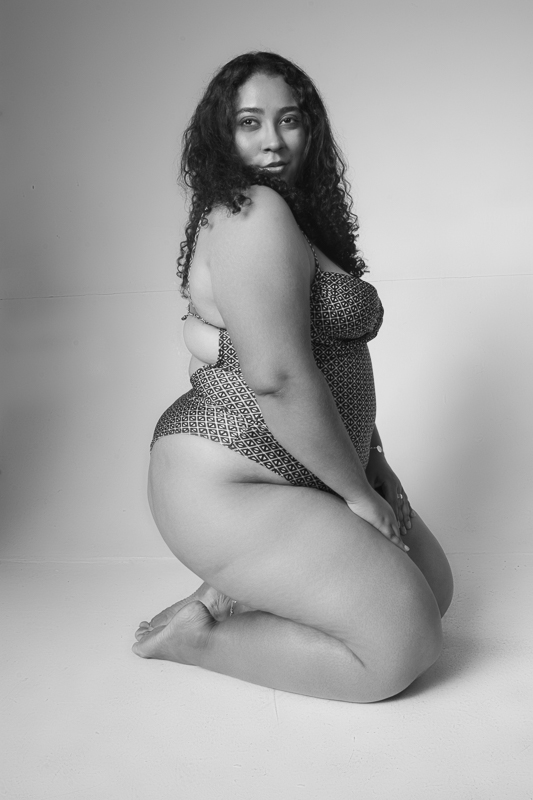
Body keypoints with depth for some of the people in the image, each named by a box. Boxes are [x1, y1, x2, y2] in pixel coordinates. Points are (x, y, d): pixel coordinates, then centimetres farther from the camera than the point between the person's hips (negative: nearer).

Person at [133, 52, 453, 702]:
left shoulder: (301, 217, 15)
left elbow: (334, 366, 16)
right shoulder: (251, 214, -18)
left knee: (434, 585, 12)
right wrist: (358, 491, -15)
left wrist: (373, 465, 9)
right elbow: (277, 377, -25)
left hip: (303, 472, 10)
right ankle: (198, 637, -1)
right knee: (403, 646, -12)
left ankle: (236, 591, 9)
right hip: (226, 486, -10)